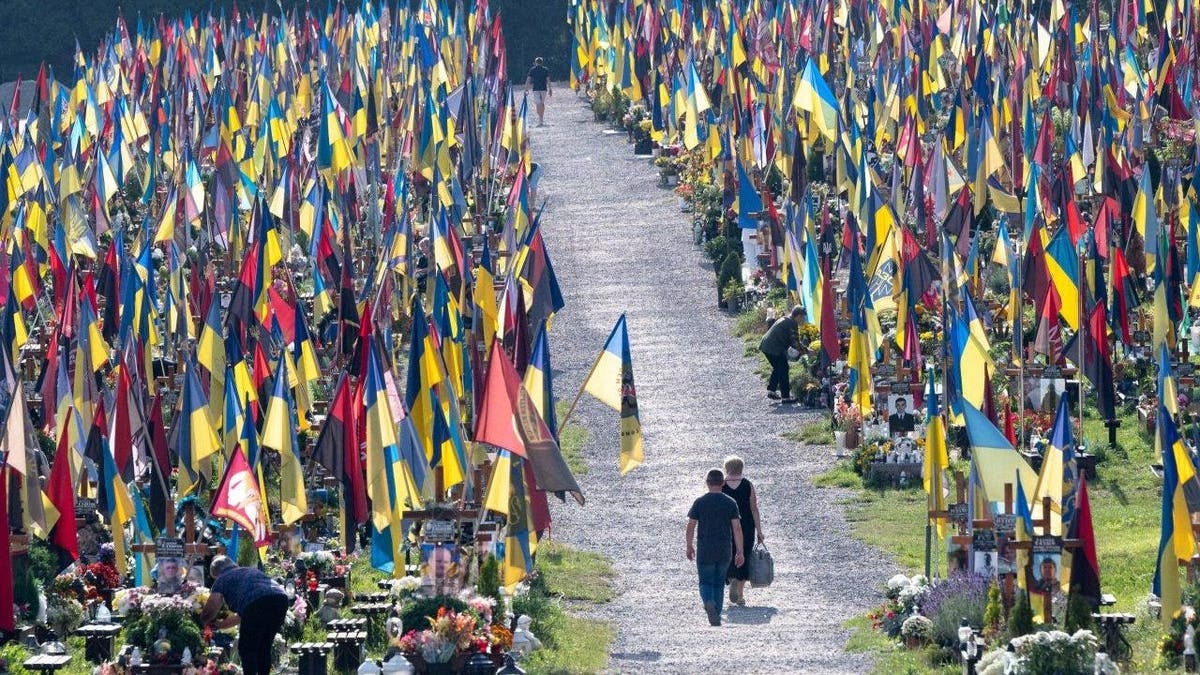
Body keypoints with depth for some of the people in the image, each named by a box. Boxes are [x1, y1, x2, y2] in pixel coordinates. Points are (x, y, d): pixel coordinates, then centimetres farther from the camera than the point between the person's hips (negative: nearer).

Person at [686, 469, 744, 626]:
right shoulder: (730, 503, -1)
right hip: (725, 551, 2)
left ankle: (709, 602, -24)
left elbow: (691, 526, -2)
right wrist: (740, 552, 0)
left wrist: (689, 547, 11)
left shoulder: (699, 502, -3)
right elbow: (737, 528, -4)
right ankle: (717, 615, 15)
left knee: (706, 582, 6)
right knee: (719, 583, 15)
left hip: (705, 550, -2)